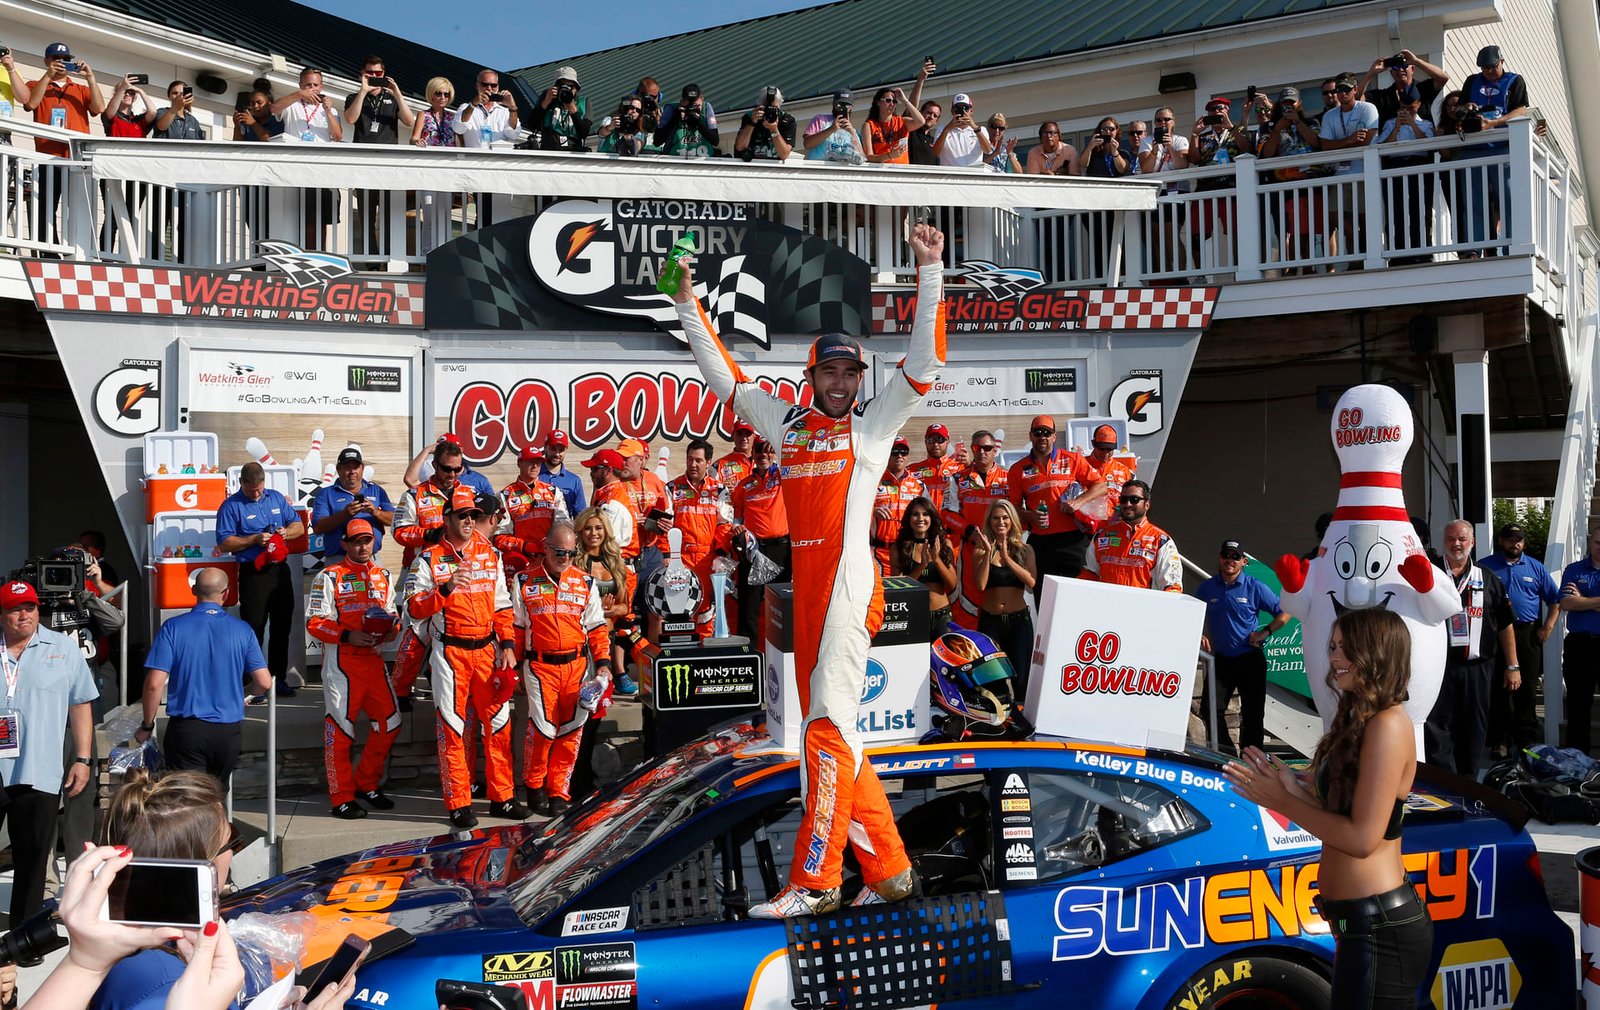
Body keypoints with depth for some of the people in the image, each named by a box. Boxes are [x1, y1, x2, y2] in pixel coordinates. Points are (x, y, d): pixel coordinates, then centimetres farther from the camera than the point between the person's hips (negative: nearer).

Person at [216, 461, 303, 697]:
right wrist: (254, 540, -18)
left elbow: (299, 526, 14)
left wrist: (287, 532, -7)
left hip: (280, 570, 5)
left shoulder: (277, 498, 11)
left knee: (282, 626, 11)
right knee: (253, 629, -4)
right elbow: (224, 543, -9)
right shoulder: (231, 506, -4)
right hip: (253, 574, -5)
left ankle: (278, 678, 21)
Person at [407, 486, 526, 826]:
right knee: (452, 727, 0)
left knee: (499, 722, 5)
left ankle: (502, 797, 15)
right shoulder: (429, 559, -2)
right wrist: (445, 589, -24)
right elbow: (414, 608, -9)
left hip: (487, 649, 4)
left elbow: (502, 606, 12)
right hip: (449, 653, -3)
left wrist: (508, 645, 4)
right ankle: (458, 804, 7)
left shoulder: (491, 555, 10)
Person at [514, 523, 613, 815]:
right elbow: (516, 627, 8)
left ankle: (559, 791, 15)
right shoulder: (525, 582, 3)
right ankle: (534, 785, 14)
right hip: (539, 666, -2)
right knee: (543, 727, -9)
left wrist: (603, 662, 1)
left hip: (576, 665, 2)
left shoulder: (586, 582, 7)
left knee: (570, 731, 3)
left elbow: (597, 627, 9)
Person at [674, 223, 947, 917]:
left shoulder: (874, 424, 7)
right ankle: (888, 868, 18)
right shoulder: (788, 424, 19)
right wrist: (688, 307, 23)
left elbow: (925, 363, -2)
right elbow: (725, 378, 25)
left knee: (829, 723, -14)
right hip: (806, 587, 6)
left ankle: (814, 878, -12)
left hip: (849, 583, -6)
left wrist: (930, 271, -6)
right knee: (827, 730, 9)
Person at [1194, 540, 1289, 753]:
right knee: (1210, 709, -1)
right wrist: (1198, 635, 1)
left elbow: (1285, 612, -2)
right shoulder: (1207, 588, 2)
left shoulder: (1255, 588, -6)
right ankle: (1223, 754, 15)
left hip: (1250, 659, -3)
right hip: (1220, 658, 3)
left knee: (1253, 713, 2)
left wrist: (1265, 632, -11)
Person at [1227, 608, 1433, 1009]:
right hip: (1368, 920, 10)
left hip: (1379, 929, -10)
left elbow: (1363, 837, -22)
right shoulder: (1360, 719, 12)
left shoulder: (1387, 724, -18)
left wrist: (1281, 802, -13)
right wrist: (1296, 791, -5)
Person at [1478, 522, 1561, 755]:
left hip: (1529, 636, 2)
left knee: (1527, 689, 5)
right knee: (1499, 690, 1)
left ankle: (1527, 739, 13)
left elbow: (1555, 601, 13)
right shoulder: (1485, 566, 3)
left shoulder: (1536, 568, 11)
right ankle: (1500, 740, 6)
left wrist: (1547, 628, 1)